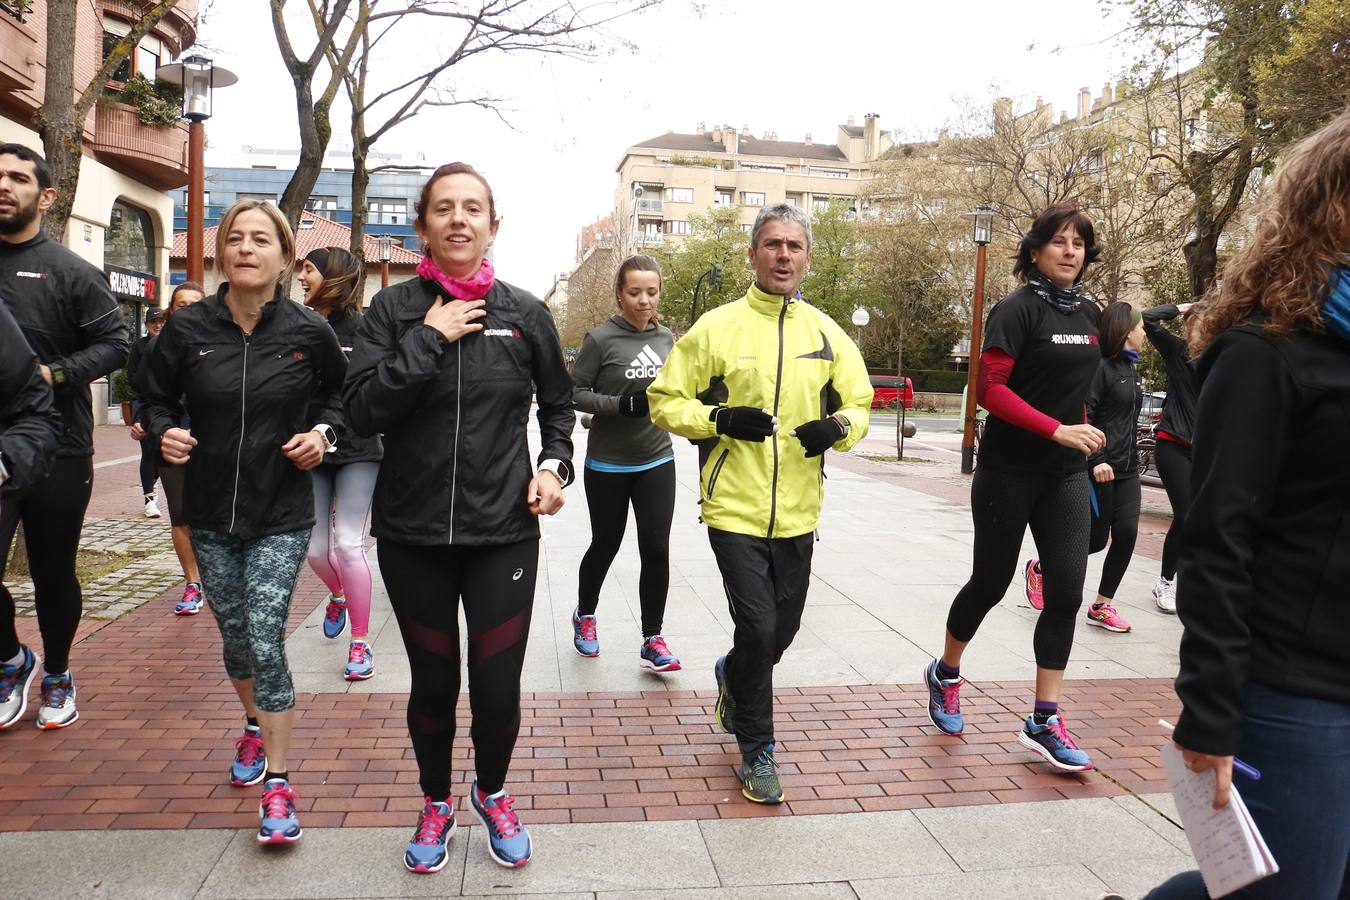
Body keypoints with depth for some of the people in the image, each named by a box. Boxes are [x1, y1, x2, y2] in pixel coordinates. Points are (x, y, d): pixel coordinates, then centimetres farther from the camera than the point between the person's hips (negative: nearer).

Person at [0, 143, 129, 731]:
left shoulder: (69, 272, 0)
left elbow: (114, 344, -3)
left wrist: (54, 373, -16)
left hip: (58, 450, -1)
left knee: (53, 573, 11)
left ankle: (57, 676, 31)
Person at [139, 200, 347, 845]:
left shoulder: (308, 332, -7)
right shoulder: (187, 327, -4)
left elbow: (339, 392, 10)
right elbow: (157, 398, 9)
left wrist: (323, 431, -8)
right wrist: (165, 433, -12)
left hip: (282, 514, -3)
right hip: (210, 513, 3)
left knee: (266, 641, -10)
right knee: (234, 637, 16)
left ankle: (277, 784, 4)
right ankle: (255, 725, 46)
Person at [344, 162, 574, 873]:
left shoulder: (524, 312, 2)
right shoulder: (395, 308, 0)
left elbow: (558, 402, 16)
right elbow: (361, 410, -12)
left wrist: (554, 465, 0)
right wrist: (429, 338, -15)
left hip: (503, 532, 0)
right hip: (412, 534, 0)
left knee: (497, 691, 2)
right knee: (432, 683, 13)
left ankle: (492, 794, 35)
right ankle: (436, 803, 41)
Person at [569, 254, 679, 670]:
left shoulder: (665, 338, 4)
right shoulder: (601, 339, -11)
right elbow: (574, 392, -11)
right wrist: (622, 405, -23)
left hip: (656, 462, 3)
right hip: (608, 465, -3)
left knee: (657, 549, -3)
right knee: (605, 545, 12)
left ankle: (652, 641, 8)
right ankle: (585, 616, 39)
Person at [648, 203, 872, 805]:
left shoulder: (826, 333, 7)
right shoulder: (716, 327, -3)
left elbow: (858, 404, 15)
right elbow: (665, 400, -1)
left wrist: (838, 427, -8)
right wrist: (720, 421, -18)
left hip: (796, 513, 4)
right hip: (735, 509, -4)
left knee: (783, 630, 14)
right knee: (758, 629, -7)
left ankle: (733, 676, 48)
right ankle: (756, 751, 16)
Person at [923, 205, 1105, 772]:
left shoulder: (1089, 315, 10)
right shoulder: (1019, 309, -10)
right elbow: (990, 390, -17)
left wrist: (1083, 436, 16)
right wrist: (1058, 430, -23)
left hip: (1065, 475, 6)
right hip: (1010, 471, -5)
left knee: (1066, 589, -2)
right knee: (991, 582, 7)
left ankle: (1043, 721, 7)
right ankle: (945, 674, 33)